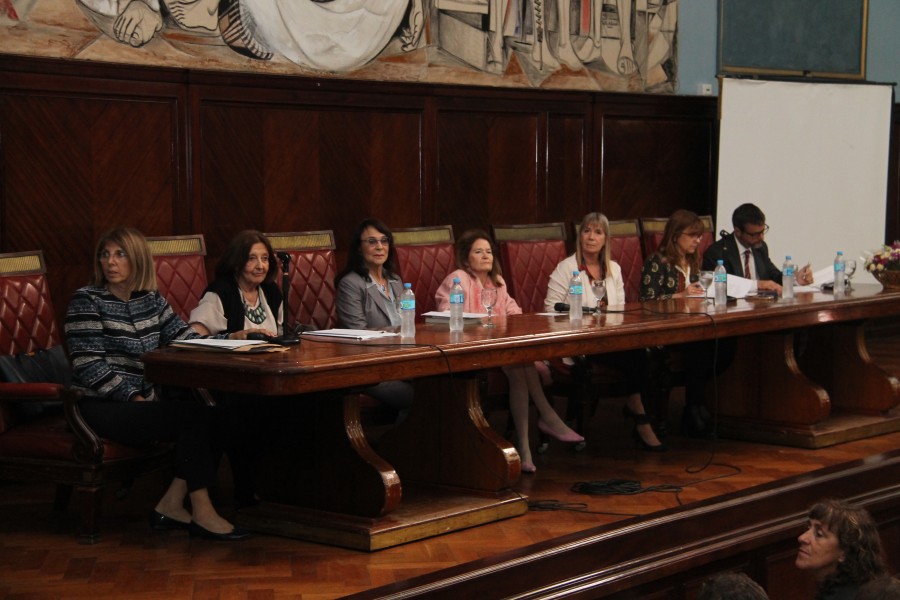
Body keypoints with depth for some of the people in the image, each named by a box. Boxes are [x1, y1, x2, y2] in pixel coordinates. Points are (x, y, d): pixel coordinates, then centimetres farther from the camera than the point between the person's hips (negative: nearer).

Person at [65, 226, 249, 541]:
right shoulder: (87, 300, -6)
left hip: (142, 399, 7)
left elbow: (187, 338, 12)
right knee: (194, 415, -24)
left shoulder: (151, 299, 12)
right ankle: (201, 512, -18)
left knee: (212, 414, -16)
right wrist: (133, 397, -20)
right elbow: (88, 365, -14)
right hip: (100, 406, -7)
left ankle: (170, 505, -12)